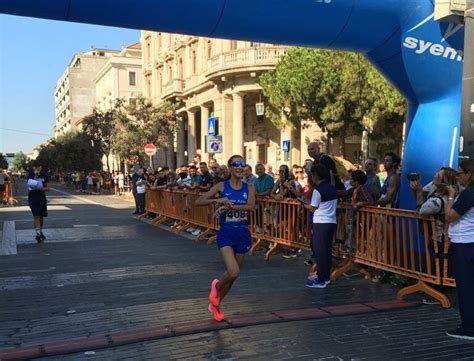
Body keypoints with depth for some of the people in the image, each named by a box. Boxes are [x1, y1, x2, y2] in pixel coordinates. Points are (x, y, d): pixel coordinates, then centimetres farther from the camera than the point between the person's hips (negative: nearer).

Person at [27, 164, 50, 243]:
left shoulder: (44, 175, 2)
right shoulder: (30, 175, -3)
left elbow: (48, 188, -1)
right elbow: (30, 185, -16)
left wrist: (40, 189, -18)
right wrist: (36, 176, -23)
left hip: (42, 198, 3)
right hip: (33, 198, -3)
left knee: (41, 216, 10)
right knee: (36, 216, -14)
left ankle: (41, 232, 28)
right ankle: (38, 233, -16)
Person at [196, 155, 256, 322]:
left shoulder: (249, 187, 1)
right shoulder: (222, 186, -3)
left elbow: (251, 206, -17)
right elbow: (199, 202, -7)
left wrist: (229, 206, -25)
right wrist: (217, 200, -22)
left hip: (243, 234, 3)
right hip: (226, 234, -3)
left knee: (233, 274, 11)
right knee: (233, 272, -20)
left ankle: (214, 304, 34)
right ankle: (216, 285, 16)